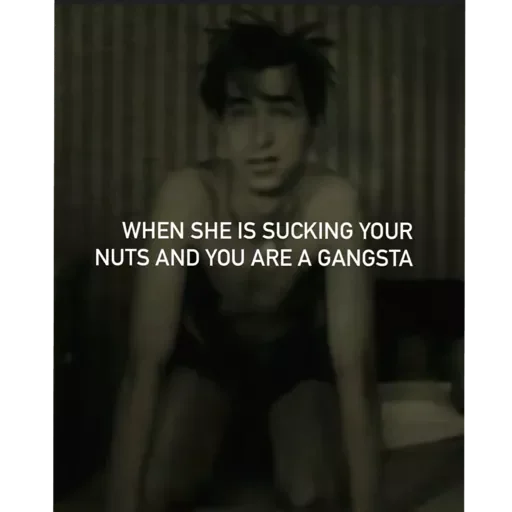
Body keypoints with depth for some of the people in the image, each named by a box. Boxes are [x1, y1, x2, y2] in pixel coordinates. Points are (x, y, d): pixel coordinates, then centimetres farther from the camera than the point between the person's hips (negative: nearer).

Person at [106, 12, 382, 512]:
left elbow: (354, 368, -35)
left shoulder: (331, 201, -36)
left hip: (299, 350, 0)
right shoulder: (187, 195, -35)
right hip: (205, 347, 1)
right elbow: (146, 363, -35)